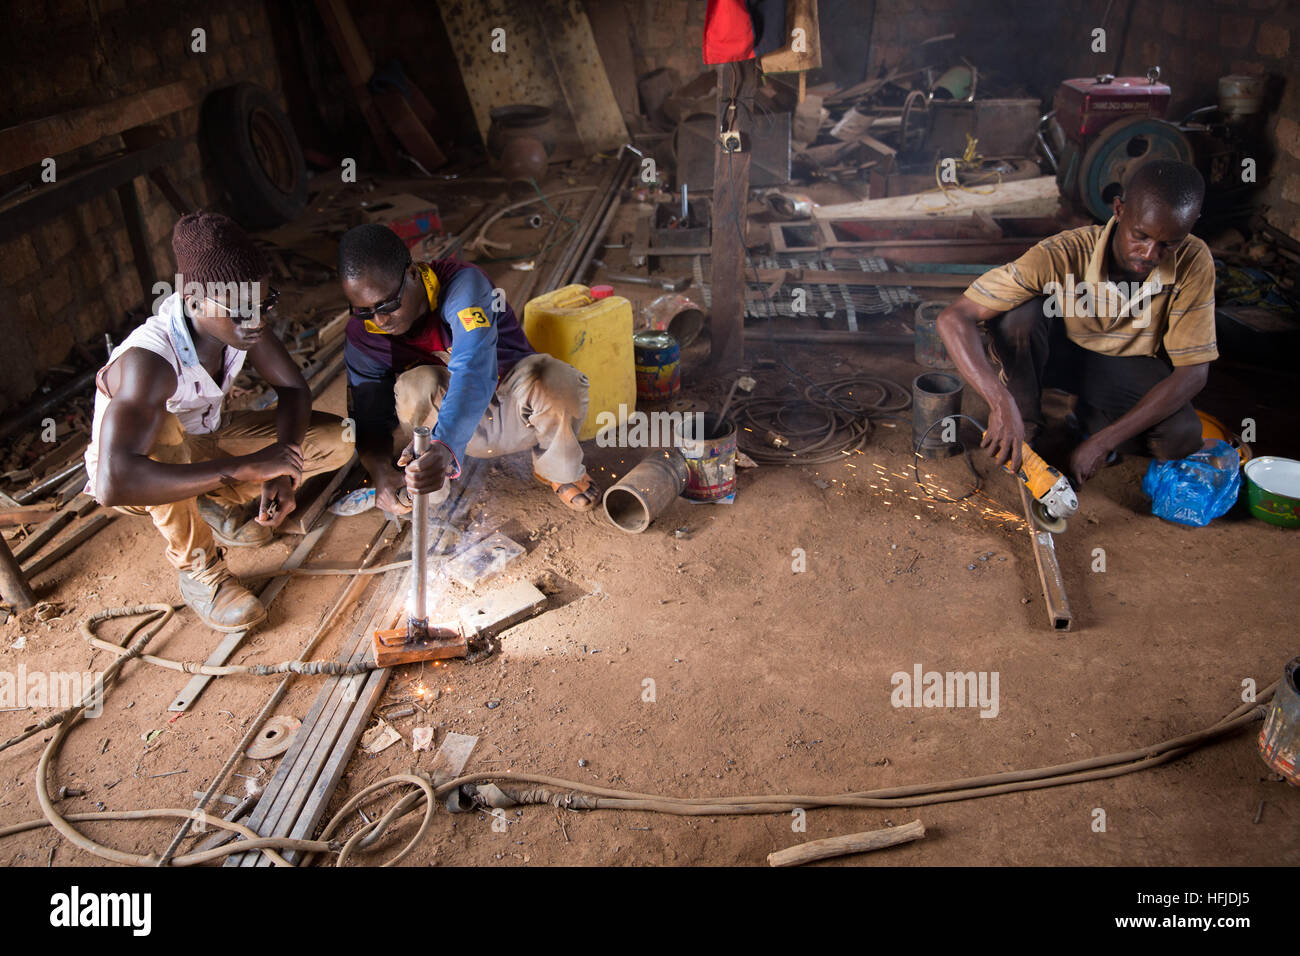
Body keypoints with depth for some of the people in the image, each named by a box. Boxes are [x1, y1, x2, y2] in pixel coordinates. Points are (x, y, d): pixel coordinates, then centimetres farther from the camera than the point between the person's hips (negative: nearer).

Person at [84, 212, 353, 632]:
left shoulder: (239, 318, -21)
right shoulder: (149, 360, -39)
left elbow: (292, 387, -7)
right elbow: (112, 484, -50)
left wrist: (282, 471, -24)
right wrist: (245, 466, -51)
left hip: (206, 438, 5)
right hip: (136, 469, -5)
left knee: (338, 440, -9)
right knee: (161, 432, -41)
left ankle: (217, 501, 9)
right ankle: (197, 567, -17)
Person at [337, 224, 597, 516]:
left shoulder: (463, 284, -29)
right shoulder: (362, 335, -13)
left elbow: (474, 371, -46)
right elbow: (368, 418, -12)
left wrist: (445, 448, -63)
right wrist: (381, 472, -36)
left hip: (517, 415, -2)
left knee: (556, 382, -37)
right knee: (416, 385, -32)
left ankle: (561, 471, -5)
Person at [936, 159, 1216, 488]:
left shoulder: (1193, 261, -24)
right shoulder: (1061, 255, -31)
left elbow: (1192, 371, -21)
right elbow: (954, 318, -37)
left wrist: (1102, 441, -31)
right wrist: (1002, 402, -50)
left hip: (1127, 365, 2)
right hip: (1056, 351, -1)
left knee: (1183, 436, -27)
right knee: (1019, 311, -35)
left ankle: (1091, 418, 4)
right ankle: (1027, 424, -11)